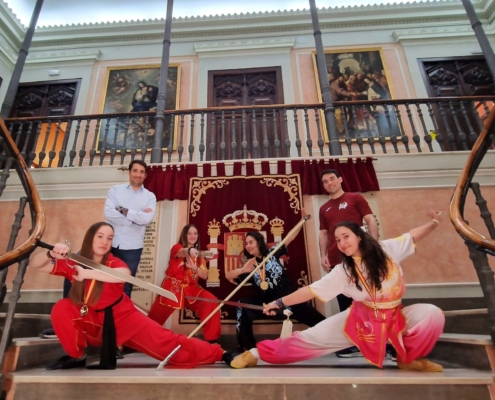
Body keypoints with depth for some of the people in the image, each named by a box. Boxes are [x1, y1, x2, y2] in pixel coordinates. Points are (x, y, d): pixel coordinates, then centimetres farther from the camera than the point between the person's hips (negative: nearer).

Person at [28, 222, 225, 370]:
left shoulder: (114, 263, -20)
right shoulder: (73, 262, -10)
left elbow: (125, 274, -44)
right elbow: (34, 265, -8)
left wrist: (87, 273, -47)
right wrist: (52, 253, -28)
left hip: (122, 317, -3)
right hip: (91, 321, 3)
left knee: (164, 341, -12)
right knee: (61, 309, -21)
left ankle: (217, 354, -5)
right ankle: (76, 356, -1)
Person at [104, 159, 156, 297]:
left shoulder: (150, 196, 5)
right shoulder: (115, 190, 4)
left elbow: (147, 219, -11)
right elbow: (108, 213, -11)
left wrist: (124, 211, -11)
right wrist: (136, 217, -13)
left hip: (133, 247, 1)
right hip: (112, 244, 0)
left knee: (127, 284, 12)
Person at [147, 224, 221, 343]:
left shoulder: (198, 256, 11)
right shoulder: (177, 247, -3)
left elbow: (205, 276, 2)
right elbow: (182, 252, -30)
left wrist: (194, 267, -18)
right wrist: (189, 251, -54)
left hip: (191, 288, 4)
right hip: (173, 286, -3)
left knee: (211, 301, -16)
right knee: (156, 317, -4)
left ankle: (212, 337, -5)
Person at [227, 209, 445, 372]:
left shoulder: (387, 249, -11)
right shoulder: (343, 271, -12)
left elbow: (412, 236, 0)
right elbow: (312, 290, -11)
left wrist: (433, 222, -19)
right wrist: (280, 302, -15)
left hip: (396, 316, 2)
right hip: (362, 318, -1)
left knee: (433, 314, -24)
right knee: (315, 336, -8)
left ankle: (409, 357, 0)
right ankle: (257, 353, 2)